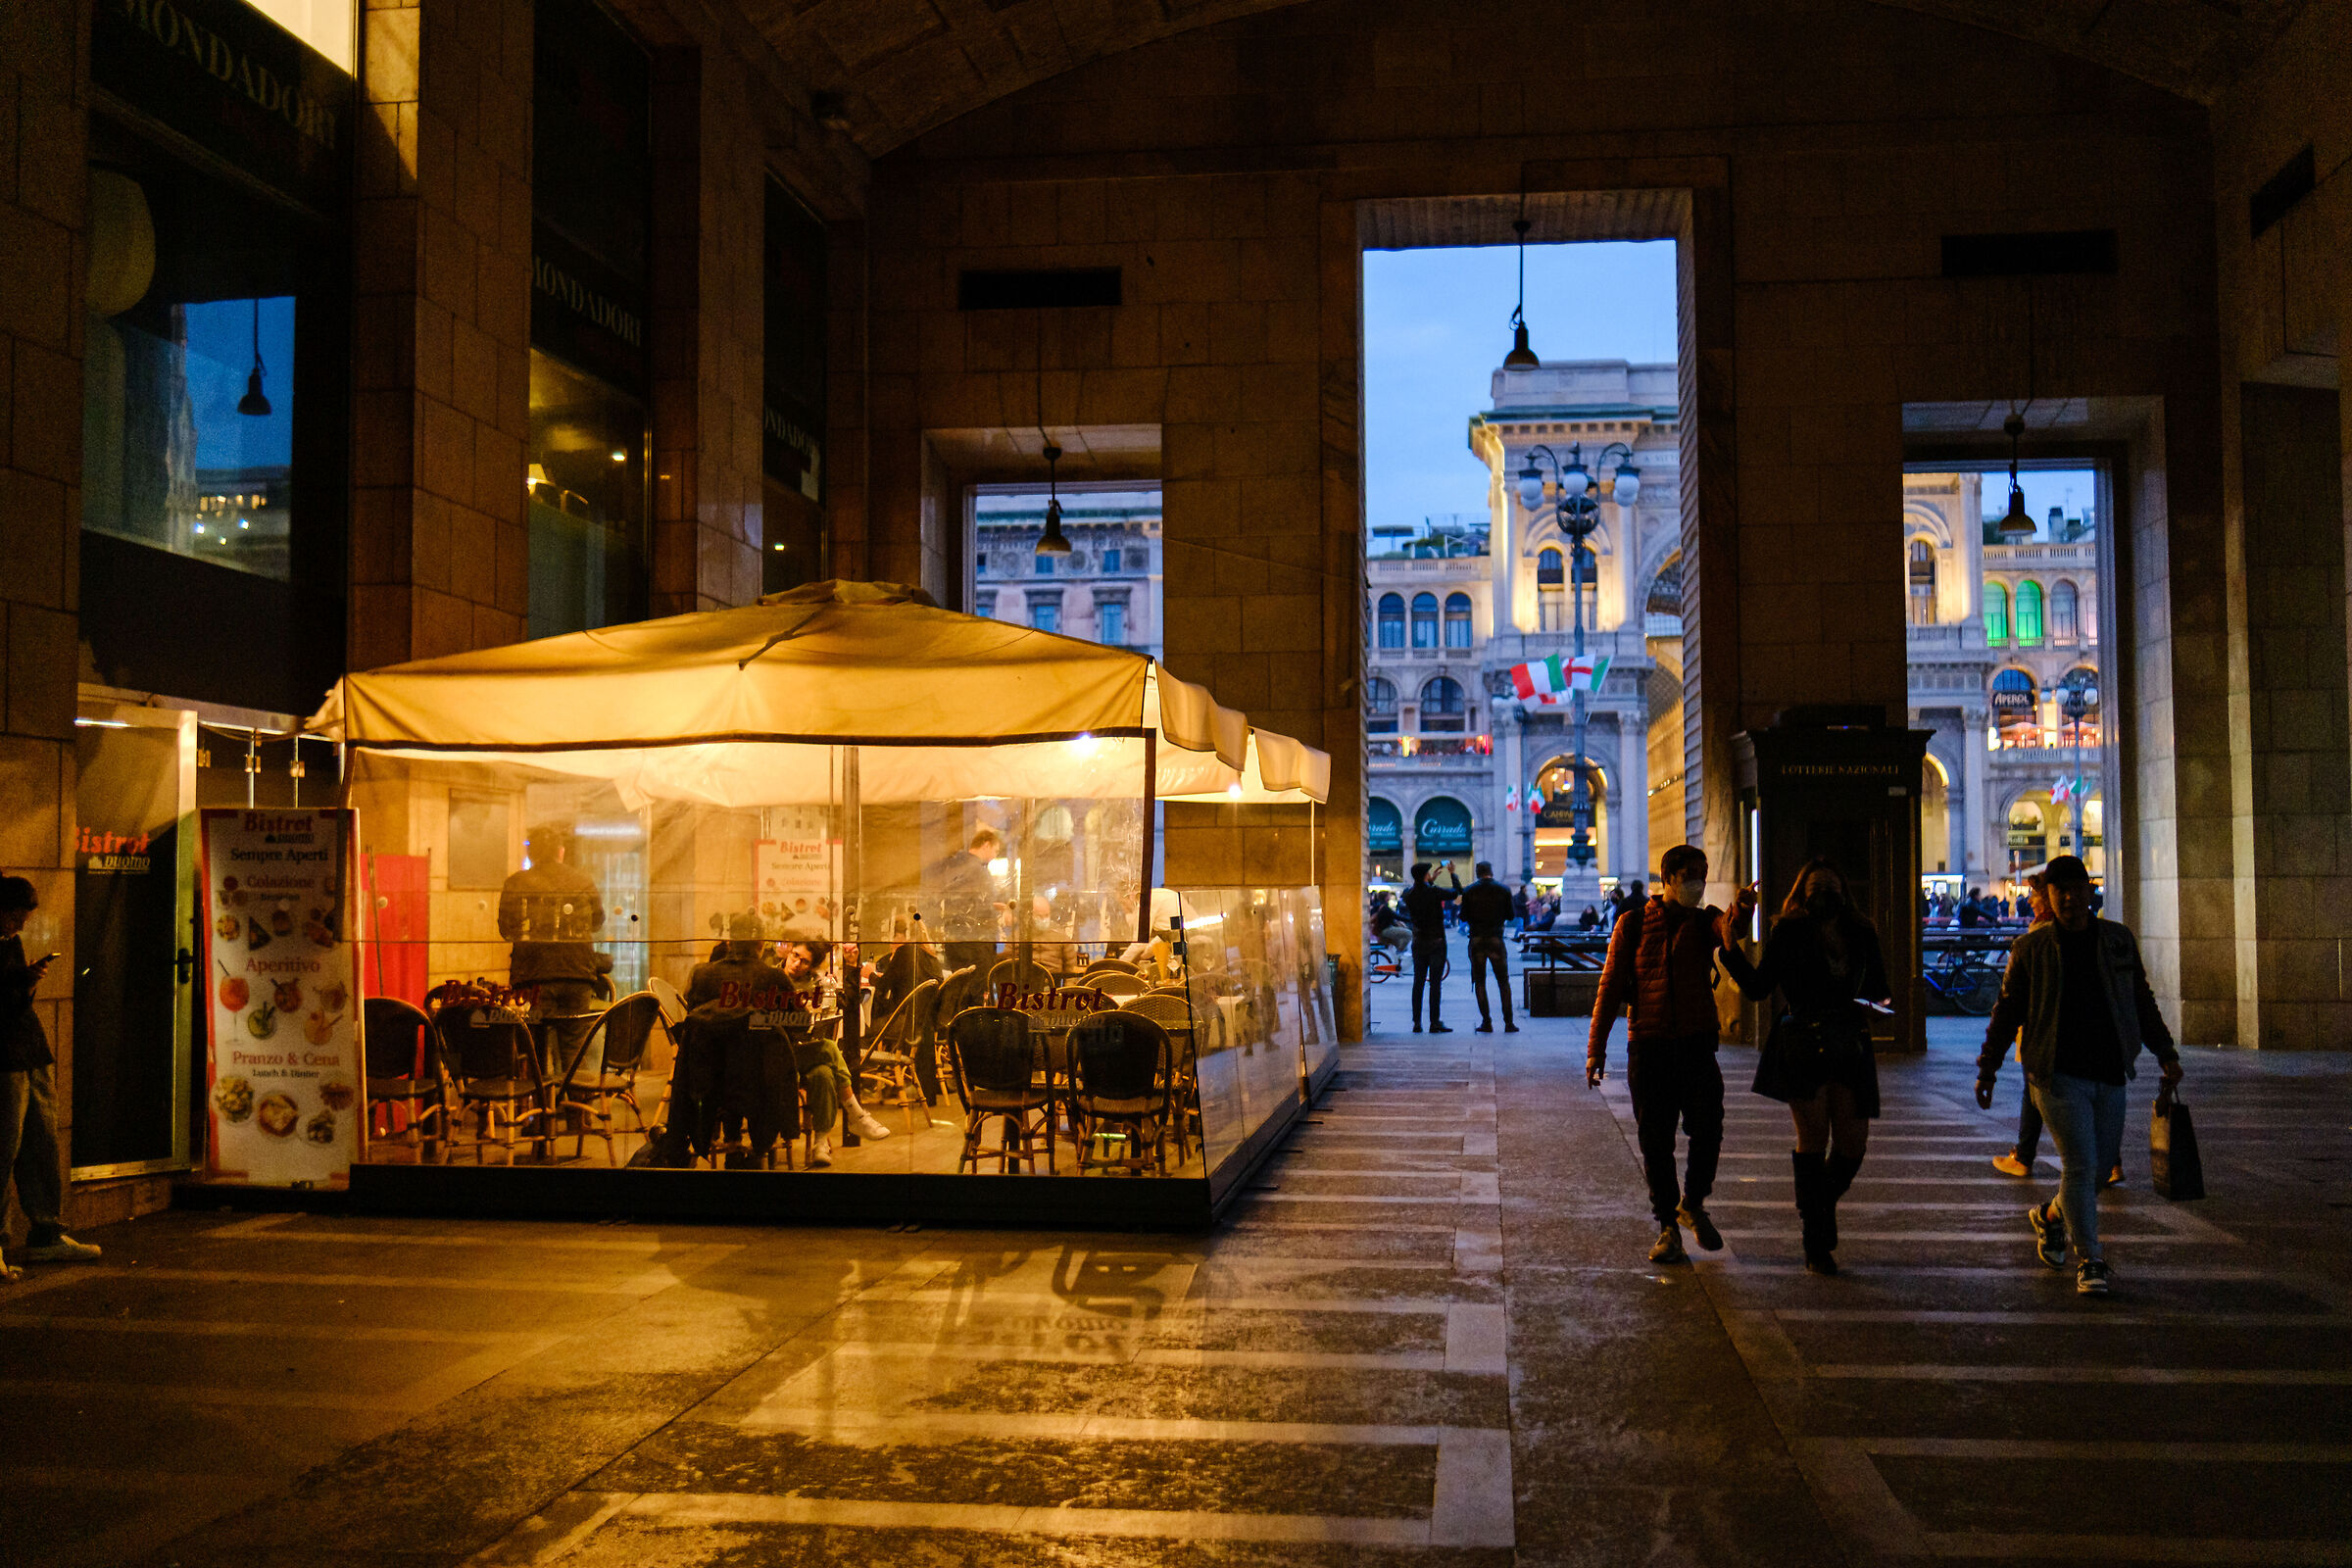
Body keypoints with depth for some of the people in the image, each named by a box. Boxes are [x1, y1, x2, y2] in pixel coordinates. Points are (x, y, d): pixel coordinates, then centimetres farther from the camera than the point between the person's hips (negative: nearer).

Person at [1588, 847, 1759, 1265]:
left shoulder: (1704, 921, 7)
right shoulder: (1633, 924, 4)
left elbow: (1727, 929, -19)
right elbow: (1610, 986, 5)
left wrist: (1740, 909, -43)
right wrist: (1596, 1048, 1)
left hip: (1697, 1043, 1)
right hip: (1648, 1046, -1)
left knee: (1707, 1130, -6)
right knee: (1655, 1141, 3)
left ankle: (1692, 1205, 21)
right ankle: (1668, 1227, 16)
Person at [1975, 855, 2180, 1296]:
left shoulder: (2119, 940, 10)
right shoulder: (2031, 948, 1)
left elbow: (2142, 1002, 19)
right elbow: (2008, 1009, 6)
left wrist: (2165, 1054, 16)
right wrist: (1988, 1065, 5)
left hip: (2110, 1075, 4)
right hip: (2058, 1074, -4)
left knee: (2099, 1168, 9)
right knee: (2080, 1165, -10)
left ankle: (2050, 1217, 37)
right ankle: (2091, 1262, -1)